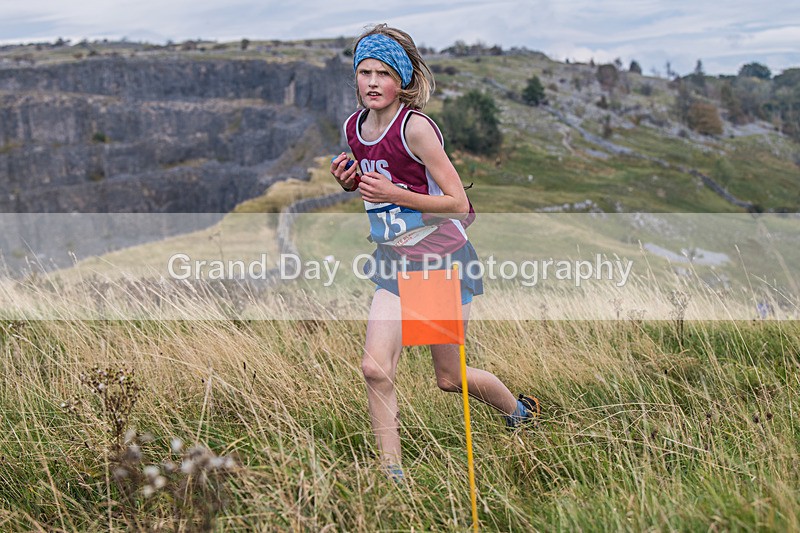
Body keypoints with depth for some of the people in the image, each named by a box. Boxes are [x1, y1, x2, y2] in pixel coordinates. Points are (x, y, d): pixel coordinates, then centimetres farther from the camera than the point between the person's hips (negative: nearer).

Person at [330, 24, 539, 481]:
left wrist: (394, 194, -27)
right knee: (375, 367, -12)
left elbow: (459, 205, -18)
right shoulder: (354, 127, 2)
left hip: (444, 259, -5)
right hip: (395, 263, 6)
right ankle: (393, 475, 2)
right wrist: (350, 181, -2)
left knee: (449, 379, 9)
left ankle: (520, 411, 40)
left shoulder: (415, 126, -19)